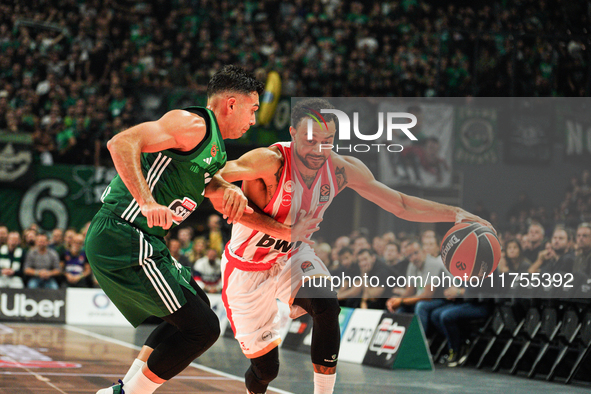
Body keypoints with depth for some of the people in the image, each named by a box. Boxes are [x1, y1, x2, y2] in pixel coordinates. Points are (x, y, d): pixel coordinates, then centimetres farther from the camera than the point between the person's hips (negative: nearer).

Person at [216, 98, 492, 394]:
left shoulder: (342, 169, -15)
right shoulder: (269, 162, -32)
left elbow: (400, 204, -6)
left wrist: (456, 215, -16)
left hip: (292, 257, 4)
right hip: (247, 269, -3)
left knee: (326, 305, -30)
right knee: (265, 368, -2)